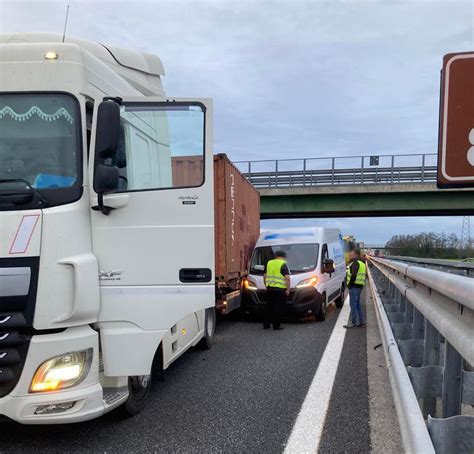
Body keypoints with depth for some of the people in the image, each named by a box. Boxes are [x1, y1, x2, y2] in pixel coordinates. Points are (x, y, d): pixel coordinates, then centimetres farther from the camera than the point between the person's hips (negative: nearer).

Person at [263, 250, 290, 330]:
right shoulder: (283, 264, -5)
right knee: (278, 308, 1)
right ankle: (276, 325, 3)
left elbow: (264, 276, 15)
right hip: (280, 289, -5)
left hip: (270, 288, 5)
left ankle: (266, 324, 18)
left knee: (268, 307, 14)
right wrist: (288, 289, -6)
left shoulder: (268, 263, 12)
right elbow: (287, 278, -12)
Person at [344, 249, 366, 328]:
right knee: (357, 304, 16)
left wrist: (349, 284, -15)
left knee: (353, 305, -5)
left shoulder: (355, 263, -14)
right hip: (359, 286, 10)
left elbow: (353, 275, -23)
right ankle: (362, 321, 21)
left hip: (355, 286, -10)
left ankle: (353, 323, -2)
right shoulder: (361, 262, 19)